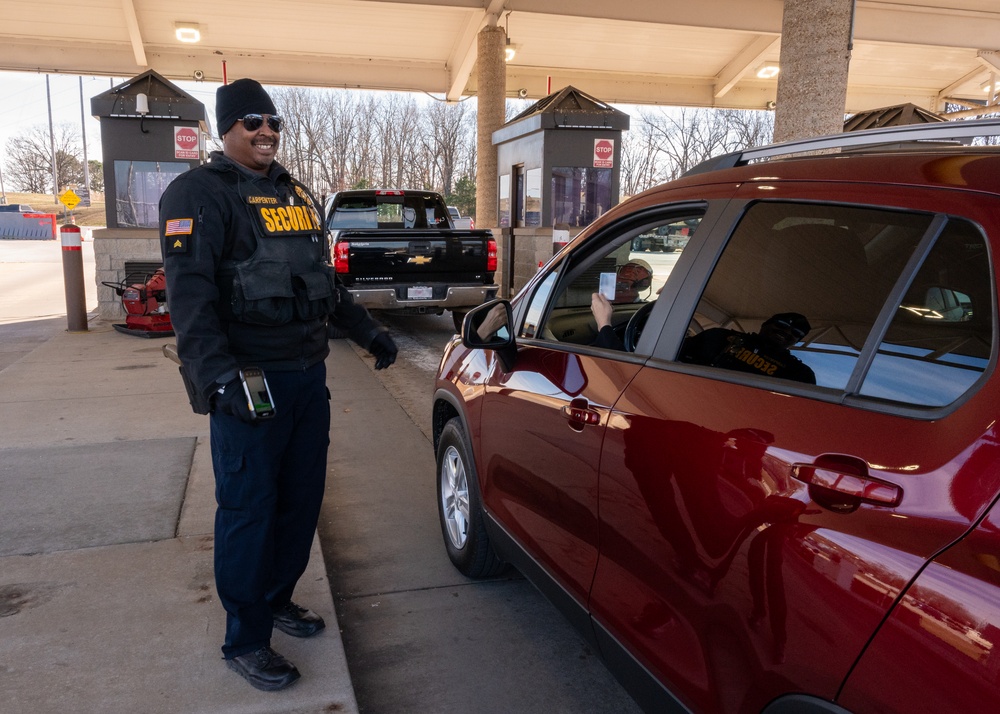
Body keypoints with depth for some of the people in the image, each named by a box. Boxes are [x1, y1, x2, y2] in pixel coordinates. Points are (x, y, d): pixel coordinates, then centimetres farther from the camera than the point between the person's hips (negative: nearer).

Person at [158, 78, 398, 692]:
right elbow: (190, 295, -18)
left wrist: (368, 331, 24)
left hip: (309, 375, 8)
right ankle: (246, 641, 15)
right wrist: (217, 378, -28)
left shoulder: (298, 195, 18)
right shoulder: (200, 194, -7)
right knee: (248, 508, 0)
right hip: (251, 382, -7)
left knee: (302, 497, 14)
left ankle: (277, 599, 34)